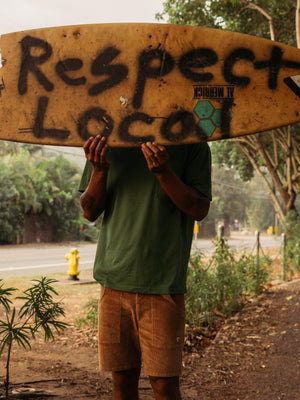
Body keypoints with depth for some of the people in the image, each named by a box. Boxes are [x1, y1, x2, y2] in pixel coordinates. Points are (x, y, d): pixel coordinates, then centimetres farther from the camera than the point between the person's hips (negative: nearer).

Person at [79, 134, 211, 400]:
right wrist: (99, 170, -11)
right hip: (114, 278, 3)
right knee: (123, 378, 9)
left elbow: (200, 209, -5)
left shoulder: (191, 142, 2)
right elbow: (89, 212, 8)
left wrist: (163, 172, -20)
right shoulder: (107, 142, 10)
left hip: (163, 281, -3)